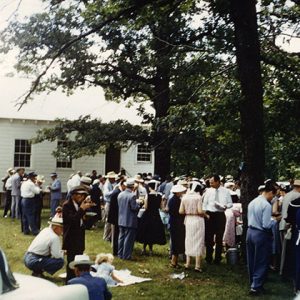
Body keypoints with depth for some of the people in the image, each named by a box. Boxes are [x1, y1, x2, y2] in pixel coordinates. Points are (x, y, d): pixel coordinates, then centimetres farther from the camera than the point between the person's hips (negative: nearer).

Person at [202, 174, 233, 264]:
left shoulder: (226, 191, 0)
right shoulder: (208, 191, 1)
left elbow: (230, 203, 4)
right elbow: (204, 203, 3)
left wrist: (226, 206, -17)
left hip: (220, 215, -1)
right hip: (209, 215, 1)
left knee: (219, 238, 8)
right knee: (209, 237, 7)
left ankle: (218, 259, 20)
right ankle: (209, 258, 19)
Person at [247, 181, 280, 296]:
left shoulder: (252, 202, 6)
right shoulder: (266, 205, -19)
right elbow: (266, 225, -21)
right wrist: (274, 219, -2)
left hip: (250, 232, 8)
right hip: (261, 235, -8)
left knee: (251, 260, 17)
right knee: (261, 262, 5)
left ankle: (253, 283, 31)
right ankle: (256, 287, 6)